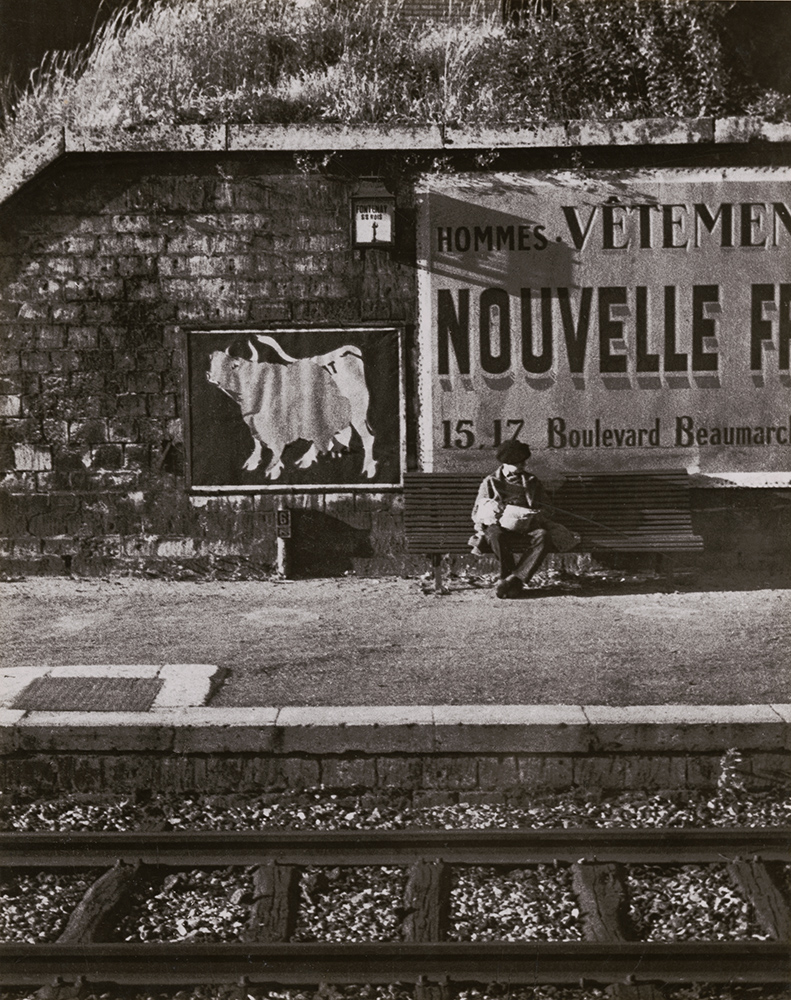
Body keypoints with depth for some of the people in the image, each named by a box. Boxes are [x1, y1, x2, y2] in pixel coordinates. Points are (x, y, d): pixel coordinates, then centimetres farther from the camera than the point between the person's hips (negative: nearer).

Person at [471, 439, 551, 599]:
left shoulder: (531, 482, 21)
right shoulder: (491, 482, 14)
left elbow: (538, 513, 18)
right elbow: (477, 515, 9)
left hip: (525, 534, 2)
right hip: (501, 530, -2)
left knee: (542, 535, -33)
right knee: (495, 533, -39)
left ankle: (513, 579, -36)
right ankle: (513, 581, -28)